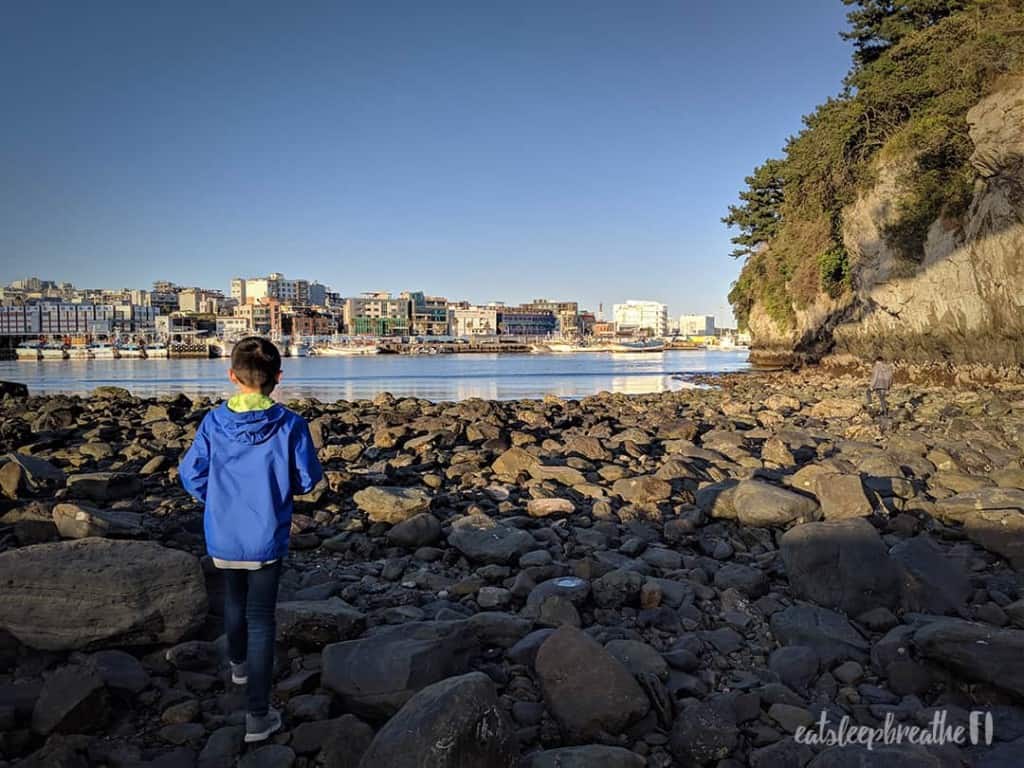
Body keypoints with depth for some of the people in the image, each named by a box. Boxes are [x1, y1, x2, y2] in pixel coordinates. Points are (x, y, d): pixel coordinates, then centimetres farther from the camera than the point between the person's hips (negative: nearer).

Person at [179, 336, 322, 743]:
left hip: (223, 538, 3)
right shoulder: (289, 425, -17)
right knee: (261, 620, 6)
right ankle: (258, 715, 8)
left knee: (234, 599, 29)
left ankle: (238, 663, 52)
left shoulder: (213, 422, -11)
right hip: (266, 539, -3)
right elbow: (307, 480, -9)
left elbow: (191, 476, -4)